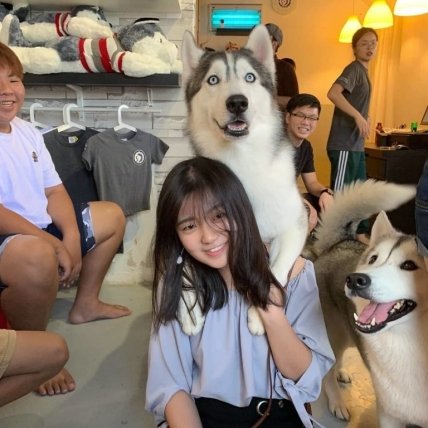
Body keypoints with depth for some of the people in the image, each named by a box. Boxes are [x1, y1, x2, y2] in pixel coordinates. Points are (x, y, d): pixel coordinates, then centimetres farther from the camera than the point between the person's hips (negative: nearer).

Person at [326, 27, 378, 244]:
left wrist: (364, 118, 14)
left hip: (356, 144, 10)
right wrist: (358, 116, -29)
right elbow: (333, 93, -28)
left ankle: (360, 233, 27)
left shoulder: (363, 71, 18)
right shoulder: (354, 68, -10)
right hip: (344, 144, -10)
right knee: (339, 192, -7)